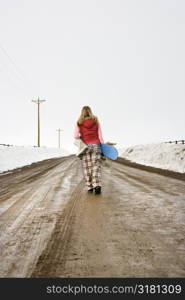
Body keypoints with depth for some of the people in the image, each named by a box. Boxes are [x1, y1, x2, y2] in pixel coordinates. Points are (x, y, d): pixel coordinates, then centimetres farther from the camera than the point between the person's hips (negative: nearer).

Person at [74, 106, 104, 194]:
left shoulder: (79, 123, 1)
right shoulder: (96, 121, 5)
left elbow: (75, 136, -4)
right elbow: (100, 136, 3)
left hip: (85, 146, 0)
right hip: (95, 145, 1)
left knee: (87, 167, 6)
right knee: (96, 166, 0)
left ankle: (90, 187, 10)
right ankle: (97, 185, -15)